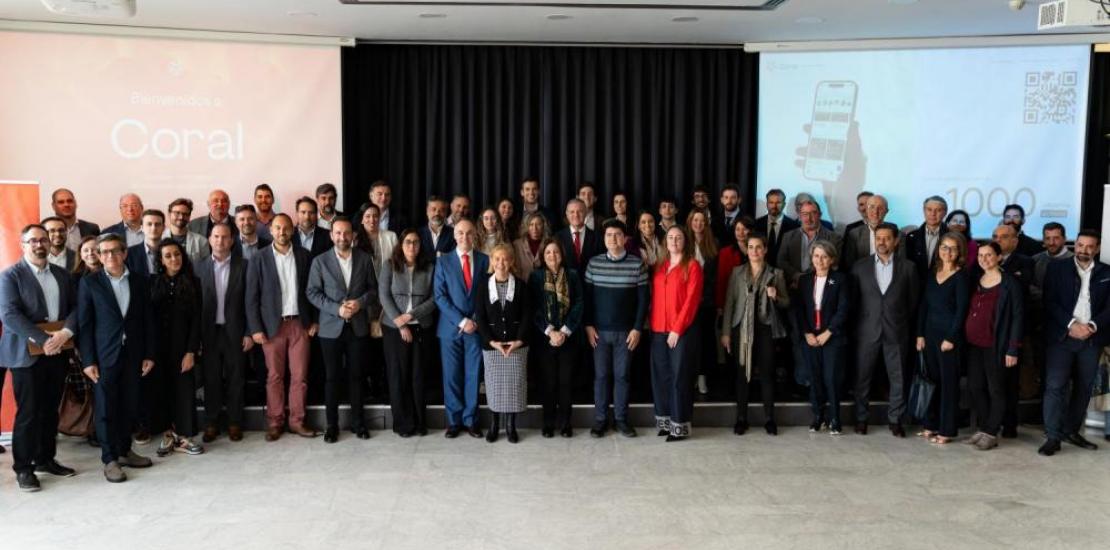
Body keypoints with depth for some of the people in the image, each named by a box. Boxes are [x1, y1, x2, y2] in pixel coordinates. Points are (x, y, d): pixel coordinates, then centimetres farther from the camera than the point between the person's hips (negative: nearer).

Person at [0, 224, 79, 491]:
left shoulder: (62, 274, 12)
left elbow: (75, 307, 7)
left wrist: (65, 332, -12)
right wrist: (43, 340, -22)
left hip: (58, 352, 5)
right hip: (27, 354, -5)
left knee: (50, 410, 12)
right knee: (28, 412, -1)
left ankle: (46, 459, 24)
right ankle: (23, 468, 10)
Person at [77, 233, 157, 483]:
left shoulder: (140, 282, 7)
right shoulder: (89, 282, -1)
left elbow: (148, 320, 9)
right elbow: (84, 324, -3)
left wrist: (149, 354, 4)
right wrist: (88, 360, -8)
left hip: (132, 355, 3)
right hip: (104, 356, -3)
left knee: (129, 406, 9)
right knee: (106, 408, 2)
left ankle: (125, 451, 23)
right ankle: (110, 459, 9)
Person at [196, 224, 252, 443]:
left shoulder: (243, 265, -2)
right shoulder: (201, 266, 2)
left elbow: (249, 301, -1)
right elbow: (196, 302, 2)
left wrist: (249, 333, -5)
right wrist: (196, 335, -2)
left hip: (235, 331, -1)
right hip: (210, 332, 1)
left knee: (235, 379, 6)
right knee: (211, 379, 8)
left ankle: (234, 423, 16)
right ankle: (211, 423, 17)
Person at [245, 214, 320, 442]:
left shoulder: (303, 256, 6)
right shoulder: (259, 259, -1)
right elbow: (252, 296, -1)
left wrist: (314, 320, 4)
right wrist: (255, 329, -7)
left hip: (299, 323, 2)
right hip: (272, 325, -2)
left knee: (299, 376, 3)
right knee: (274, 376, 4)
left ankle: (297, 421, 13)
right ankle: (275, 422, 14)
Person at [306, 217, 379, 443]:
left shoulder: (364, 259, 4)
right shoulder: (320, 261, -1)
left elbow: (373, 288, 7)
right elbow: (312, 292, -3)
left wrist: (360, 302, -12)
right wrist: (336, 308, -15)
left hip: (358, 327, 1)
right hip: (331, 328, -1)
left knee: (356, 376, 8)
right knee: (332, 377, 4)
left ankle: (358, 422, 18)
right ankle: (332, 425, 13)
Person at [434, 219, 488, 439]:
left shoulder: (484, 260, 5)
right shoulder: (443, 261, 3)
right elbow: (440, 296, -3)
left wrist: (477, 320, -7)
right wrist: (461, 321, -11)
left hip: (476, 327, 1)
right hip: (451, 327, 0)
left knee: (473, 375, 4)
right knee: (452, 376, 4)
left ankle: (470, 420, 13)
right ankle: (454, 421, 13)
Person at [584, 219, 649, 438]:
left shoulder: (637, 264, -3)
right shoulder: (594, 263, 1)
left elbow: (643, 299, -2)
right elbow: (587, 296, 5)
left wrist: (637, 328, -6)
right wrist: (588, 325, -1)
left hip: (626, 331, -1)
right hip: (599, 330, 1)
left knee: (622, 375, 6)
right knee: (601, 375, 6)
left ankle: (621, 418, 17)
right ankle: (600, 419, 15)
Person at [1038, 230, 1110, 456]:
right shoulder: (1057, 268, 4)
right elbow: (1050, 302, -3)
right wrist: (1071, 324, -14)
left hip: (1092, 339, 3)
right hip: (1061, 337, -2)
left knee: (1084, 388, 8)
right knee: (1055, 386, -7)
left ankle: (1072, 431, 21)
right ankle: (1053, 437, -3)